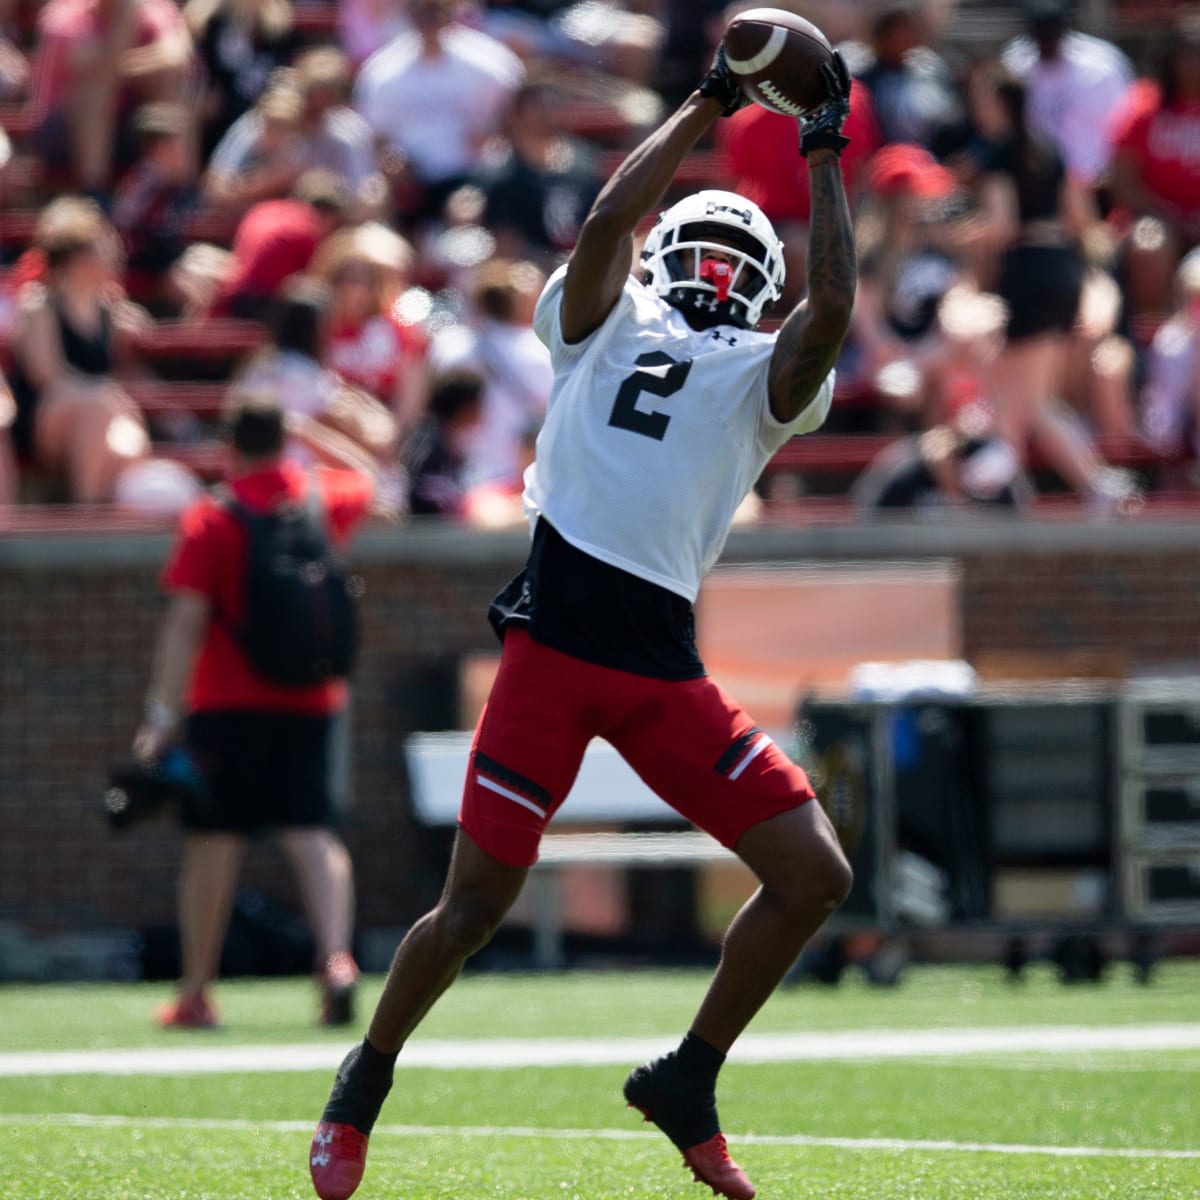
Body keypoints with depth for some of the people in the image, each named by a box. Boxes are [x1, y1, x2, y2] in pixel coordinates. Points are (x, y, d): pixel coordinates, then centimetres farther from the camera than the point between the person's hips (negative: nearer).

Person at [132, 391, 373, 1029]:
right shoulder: (325, 501, 5)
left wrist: (163, 714, -13)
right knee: (313, 835, 0)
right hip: (310, 704, 3)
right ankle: (336, 957, -22)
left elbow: (186, 623, -13)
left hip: (229, 708, -3)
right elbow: (363, 483, 31)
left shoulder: (209, 521, -8)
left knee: (213, 840, 4)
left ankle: (196, 993, 9)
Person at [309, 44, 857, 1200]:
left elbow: (830, 310, -3)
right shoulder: (607, 321, 13)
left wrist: (825, 159, 2)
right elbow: (610, 218, -4)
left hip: (666, 667, 3)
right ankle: (365, 1082, 20)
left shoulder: (764, 378, 15)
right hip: (553, 644, -3)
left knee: (813, 876, -3)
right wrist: (707, 106, 0)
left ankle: (688, 1081, 15)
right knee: (476, 902, -4)